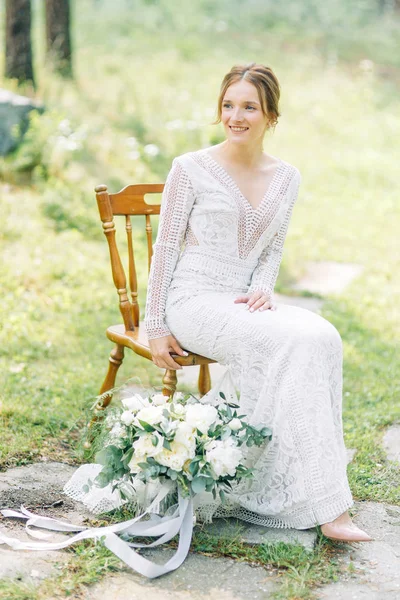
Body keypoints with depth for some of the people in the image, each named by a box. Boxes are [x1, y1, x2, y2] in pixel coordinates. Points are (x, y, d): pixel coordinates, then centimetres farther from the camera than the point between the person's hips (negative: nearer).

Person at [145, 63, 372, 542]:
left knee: (324, 337, -26)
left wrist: (262, 289, -4)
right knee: (293, 343, -29)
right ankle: (324, 507, -27)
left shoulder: (286, 178, 10)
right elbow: (166, 247, -1)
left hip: (245, 303, 5)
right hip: (194, 301, -5)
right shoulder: (191, 169, -3)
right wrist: (156, 328, -4)